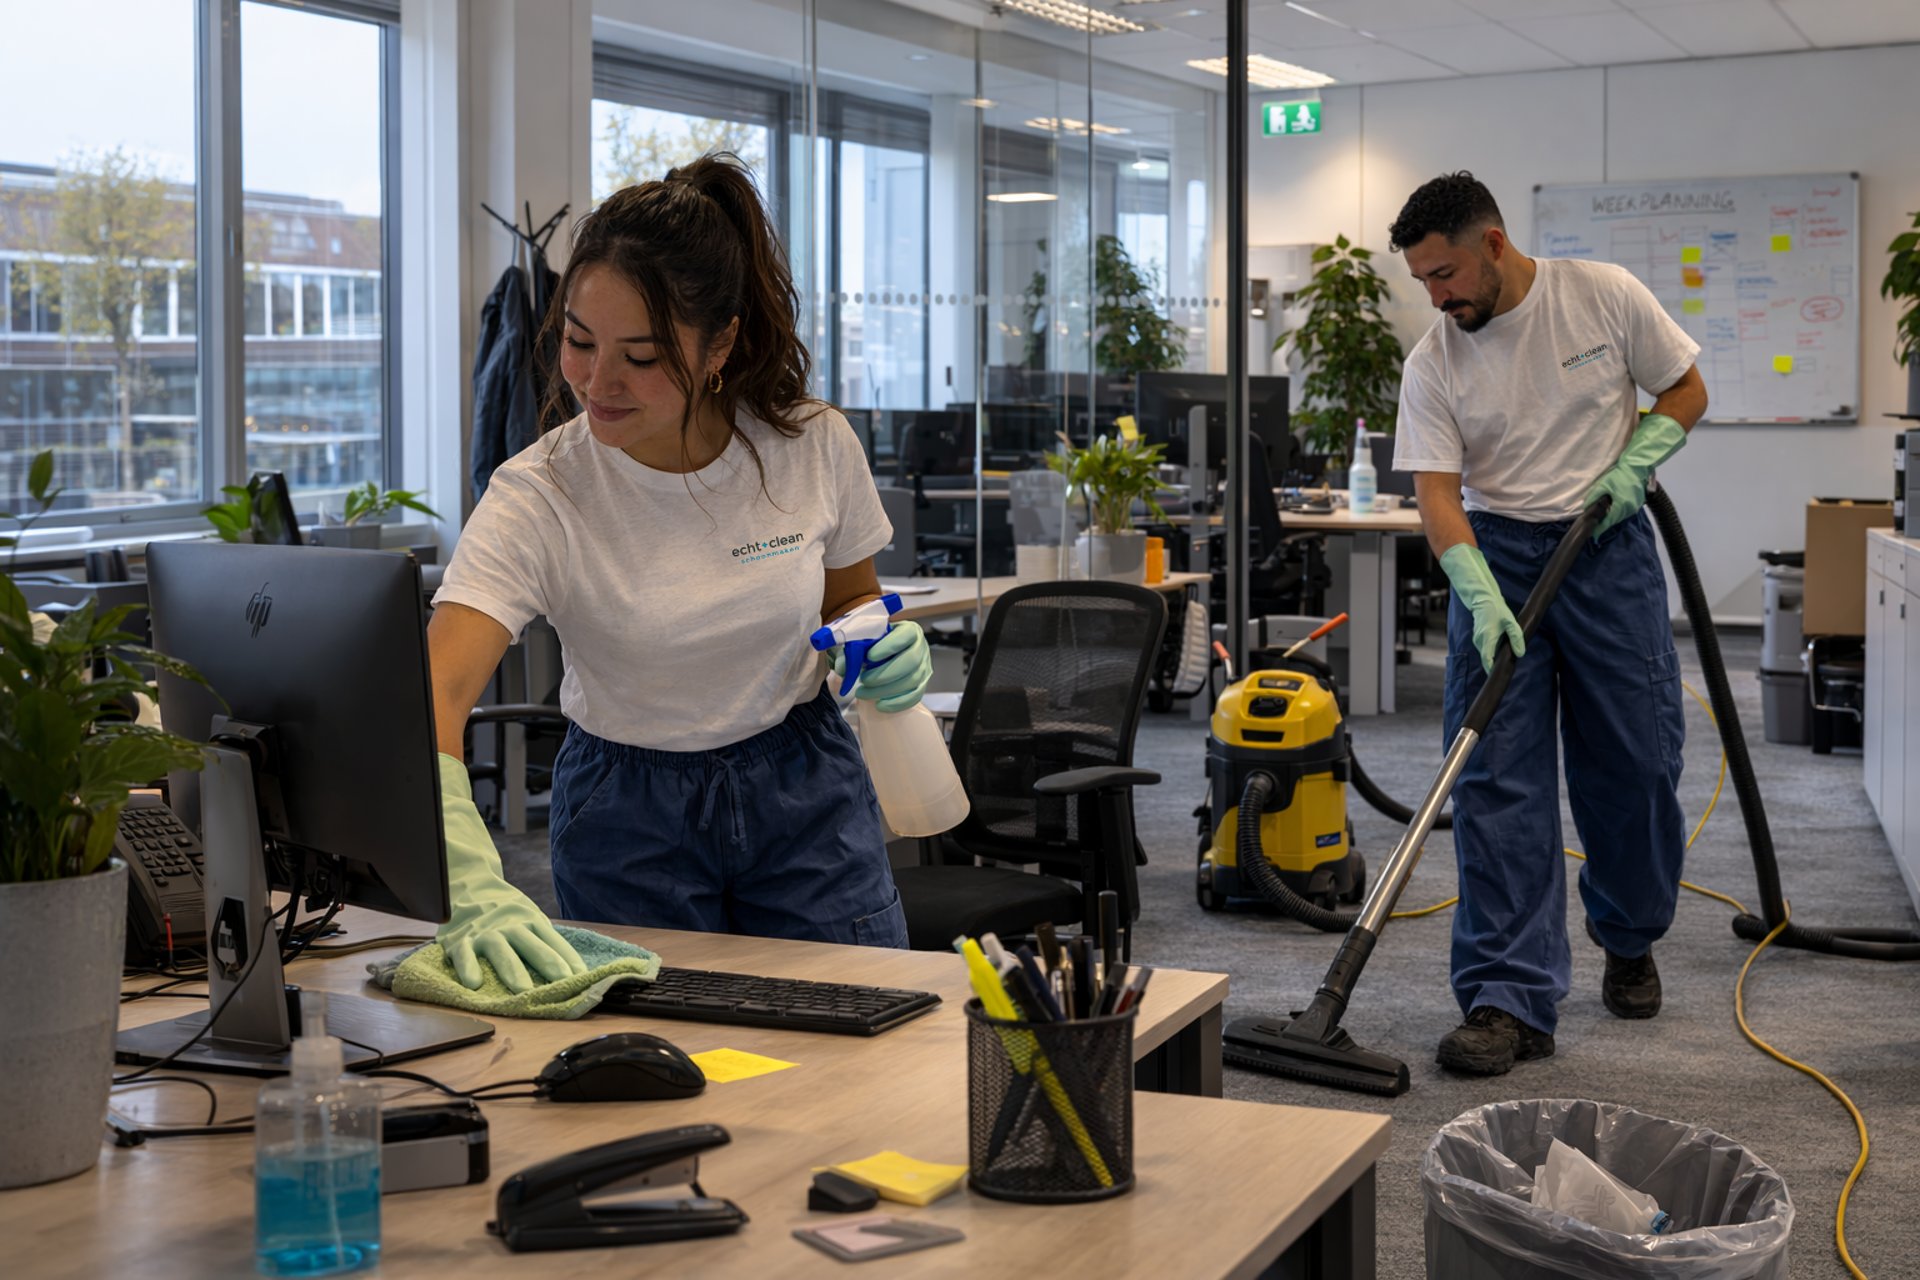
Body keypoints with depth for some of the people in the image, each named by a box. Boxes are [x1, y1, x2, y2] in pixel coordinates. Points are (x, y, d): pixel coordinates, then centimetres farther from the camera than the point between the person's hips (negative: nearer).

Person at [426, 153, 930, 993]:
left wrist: (882, 645, -17)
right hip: (625, 813, -1)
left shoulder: (815, 444, -13)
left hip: (805, 793, 1)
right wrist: (470, 880, -50)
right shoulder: (538, 496, -20)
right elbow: (432, 695, -33)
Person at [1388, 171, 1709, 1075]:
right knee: (1498, 782, -7)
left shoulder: (1605, 297, -6)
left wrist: (1629, 467, -13)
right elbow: (1437, 490, -9)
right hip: (1496, 557, 0)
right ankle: (1510, 1002, -5)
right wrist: (1482, 596, -23)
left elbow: (1684, 392, 4)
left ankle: (1630, 941, 34)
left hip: (1611, 550, 0)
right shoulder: (1433, 363, -4)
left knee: (1636, 765, 6)